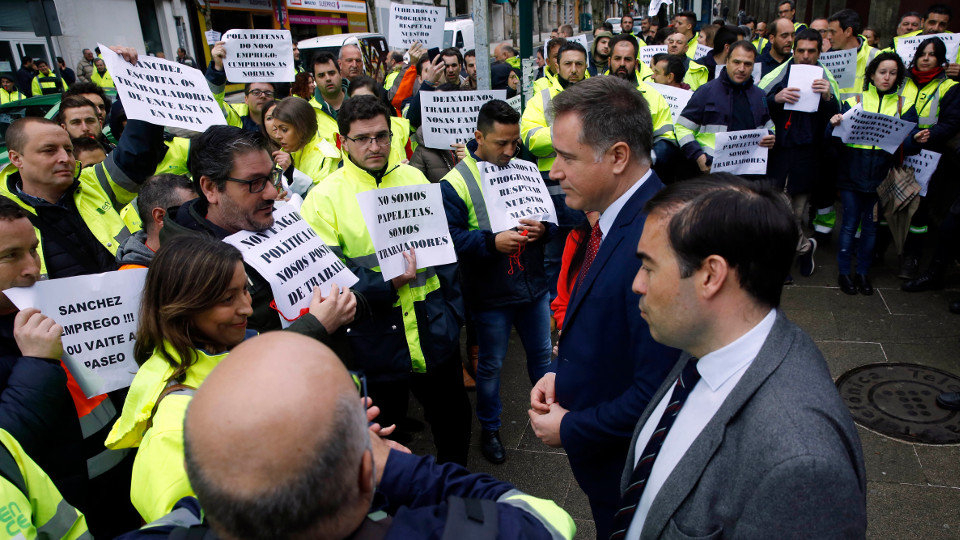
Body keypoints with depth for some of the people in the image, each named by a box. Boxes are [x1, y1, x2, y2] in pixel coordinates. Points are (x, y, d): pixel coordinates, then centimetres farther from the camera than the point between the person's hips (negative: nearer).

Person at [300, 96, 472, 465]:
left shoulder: (414, 178, 5)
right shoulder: (323, 198, -8)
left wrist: (452, 309, 8)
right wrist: (386, 285, -24)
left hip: (432, 325, 4)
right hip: (376, 334, -3)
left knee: (452, 414, 20)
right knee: (384, 424, 14)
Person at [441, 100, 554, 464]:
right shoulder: (455, 182, -14)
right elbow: (452, 239, -22)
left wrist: (543, 228, -16)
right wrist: (492, 242, -34)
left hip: (534, 285, 5)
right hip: (490, 294, -4)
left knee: (542, 353, 21)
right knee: (491, 364, 13)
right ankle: (489, 428, 35)